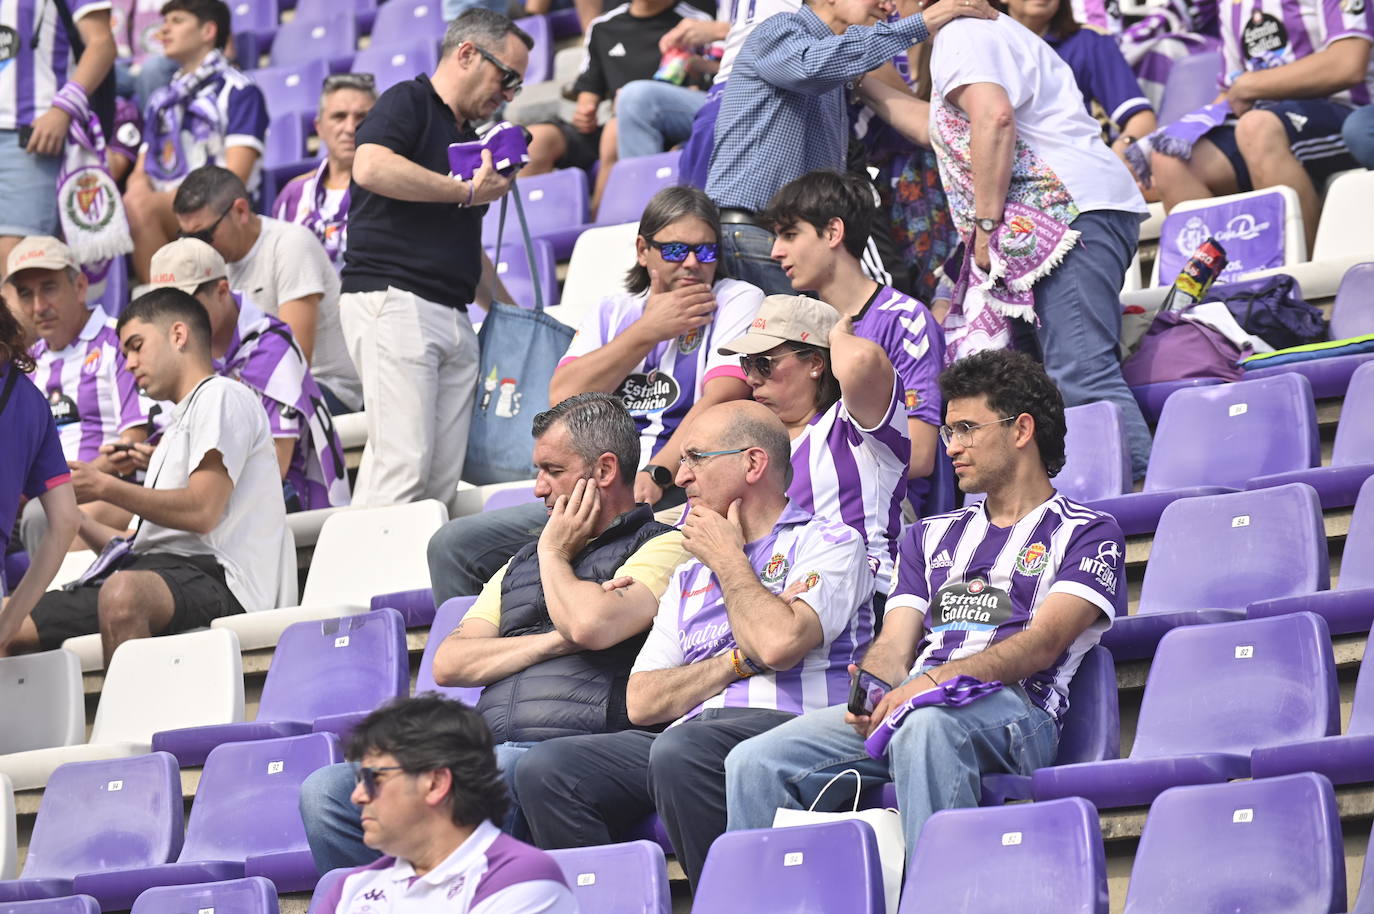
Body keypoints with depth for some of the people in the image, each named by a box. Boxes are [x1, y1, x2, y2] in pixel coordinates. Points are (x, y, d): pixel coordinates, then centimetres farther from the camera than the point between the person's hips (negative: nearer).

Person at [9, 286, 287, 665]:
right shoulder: (179, 426, 33)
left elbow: (201, 512, -12)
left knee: (123, 592, -42)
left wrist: (104, 486, -7)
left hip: (212, 578, -10)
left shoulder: (221, 396, 3)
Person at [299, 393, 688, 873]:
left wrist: (554, 554, 8)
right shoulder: (521, 564, 31)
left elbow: (592, 626, -13)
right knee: (325, 792, -15)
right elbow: (448, 665, 17)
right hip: (487, 751, 7)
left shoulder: (661, 547, 8)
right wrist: (555, 641, 3)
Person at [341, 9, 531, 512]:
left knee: (444, 479, -1)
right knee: (403, 463, -18)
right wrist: (466, 191, -10)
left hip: (454, 315, 9)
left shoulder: (468, 139, 26)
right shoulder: (408, 102, 0)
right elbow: (371, 168, -21)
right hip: (391, 300, -9)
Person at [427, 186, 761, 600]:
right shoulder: (611, 313, 20)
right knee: (453, 543, -7)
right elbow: (564, 396, 3)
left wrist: (655, 475, -24)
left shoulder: (736, 302, 5)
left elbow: (723, 399, -11)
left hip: (674, 490, -6)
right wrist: (649, 330, -1)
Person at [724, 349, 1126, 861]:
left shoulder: (1087, 534, 12)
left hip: (1012, 708, -6)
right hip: (906, 703, 6)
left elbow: (1042, 645, -4)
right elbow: (895, 647, 18)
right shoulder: (932, 536, 31)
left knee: (925, 727, -42)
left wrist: (938, 678, -19)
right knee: (754, 763, -18)